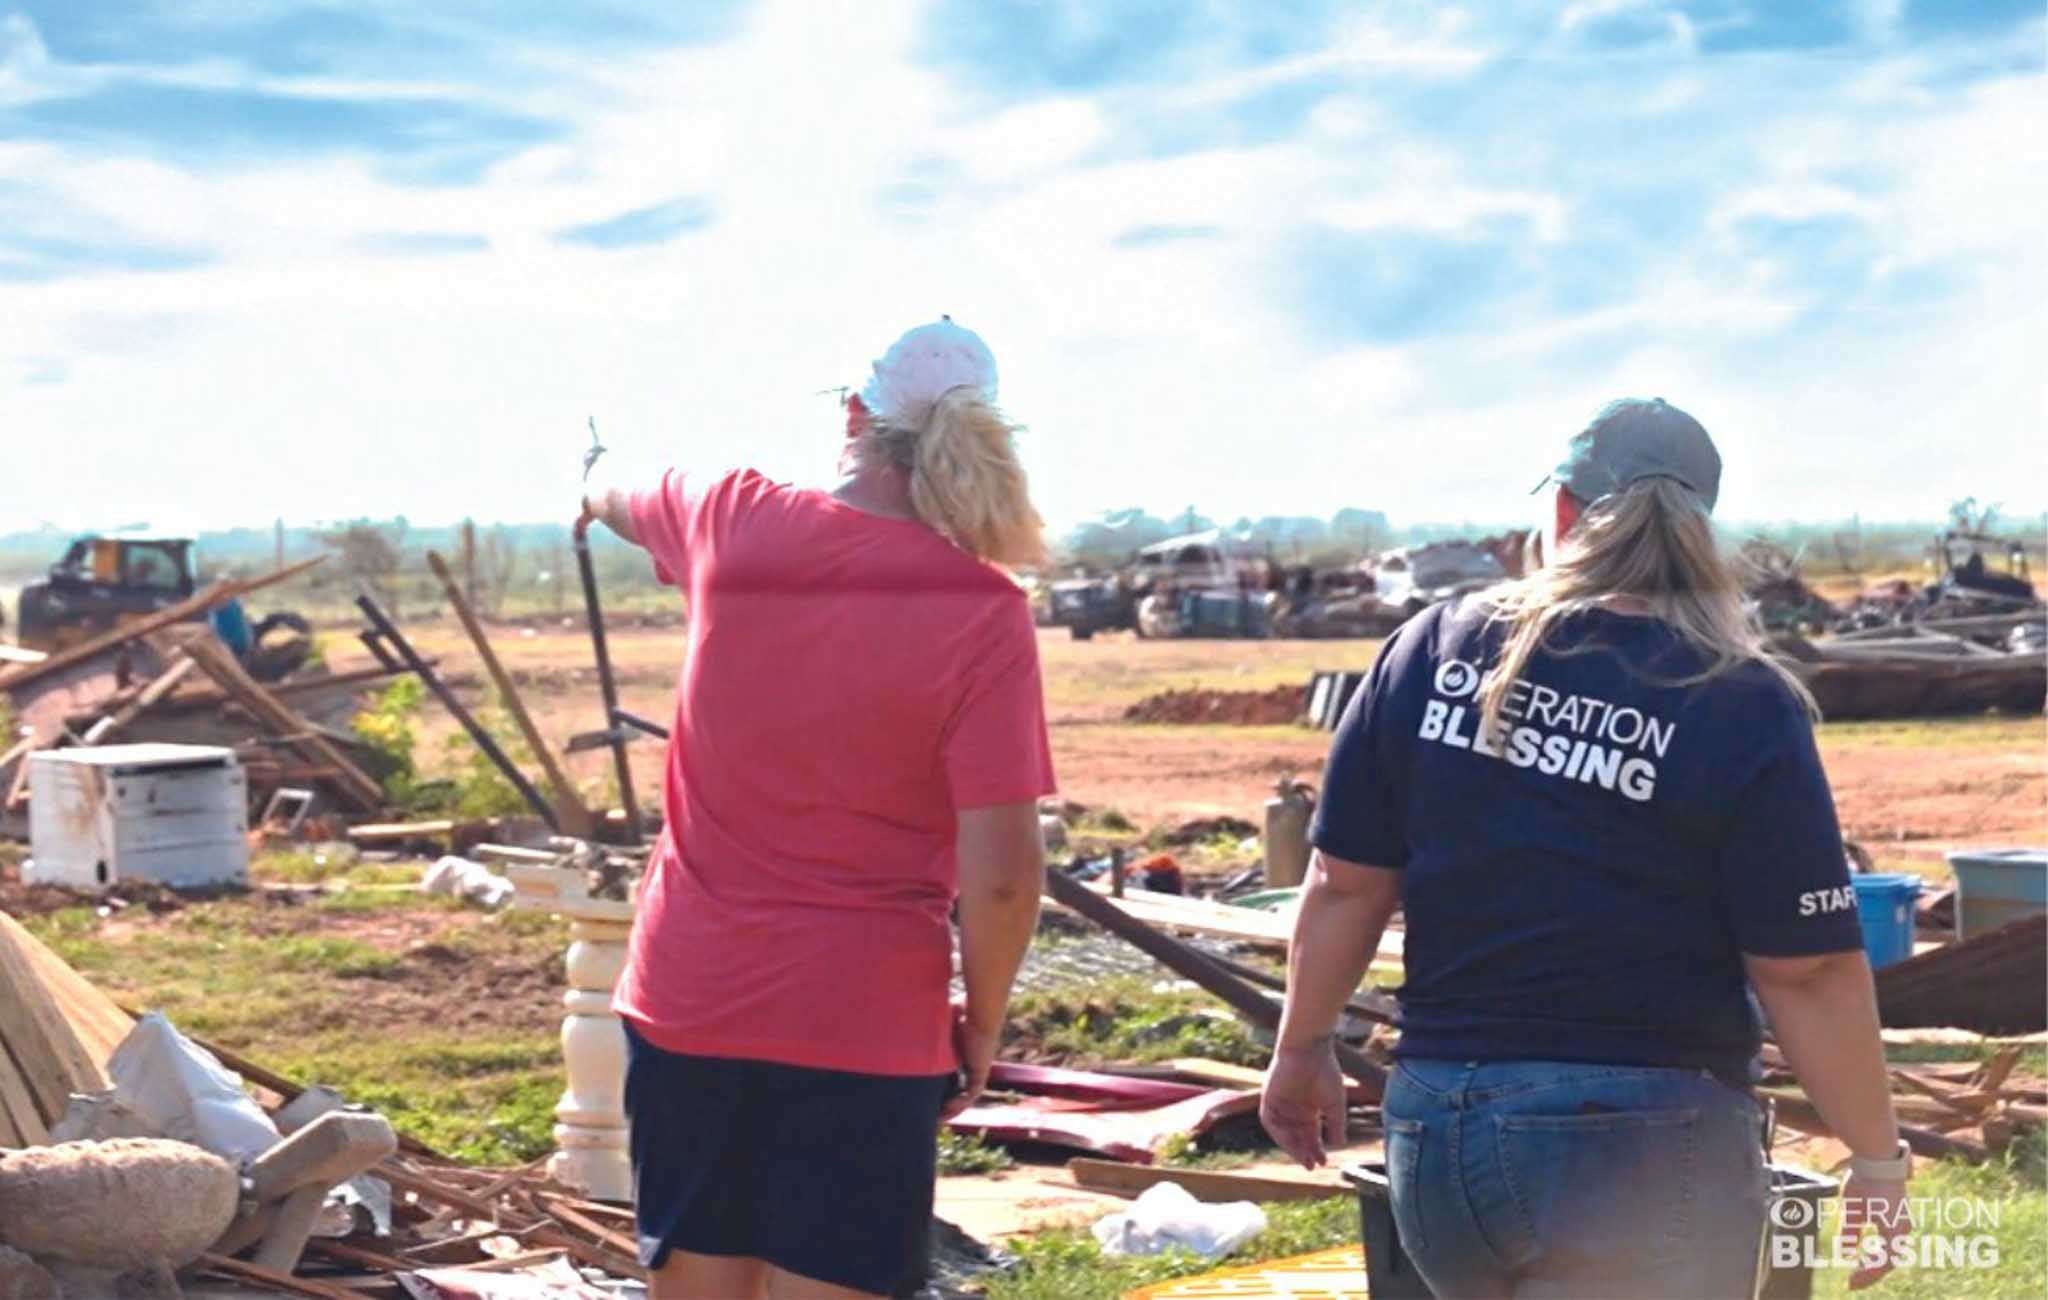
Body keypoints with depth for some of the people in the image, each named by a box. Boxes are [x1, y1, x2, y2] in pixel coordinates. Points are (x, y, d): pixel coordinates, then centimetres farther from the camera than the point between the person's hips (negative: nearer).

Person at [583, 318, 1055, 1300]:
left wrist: (596, 497, 49)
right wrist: (981, 1024, 1)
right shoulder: (982, 611, -12)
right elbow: (1001, 870, -15)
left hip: (685, 1004, 4)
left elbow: (625, 503, 25)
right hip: (862, 1032, -3)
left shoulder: (731, 525, -1)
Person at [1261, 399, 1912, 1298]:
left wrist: (1303, 1050, 19)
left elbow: (1346, 884, 5)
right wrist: (1878, 1159, 1)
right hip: (1641, 1147, -4)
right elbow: (1809, 974, -10)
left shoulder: (1433, 651, 2)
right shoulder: (1742, 706, -9)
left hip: (1438, 1125, 4)